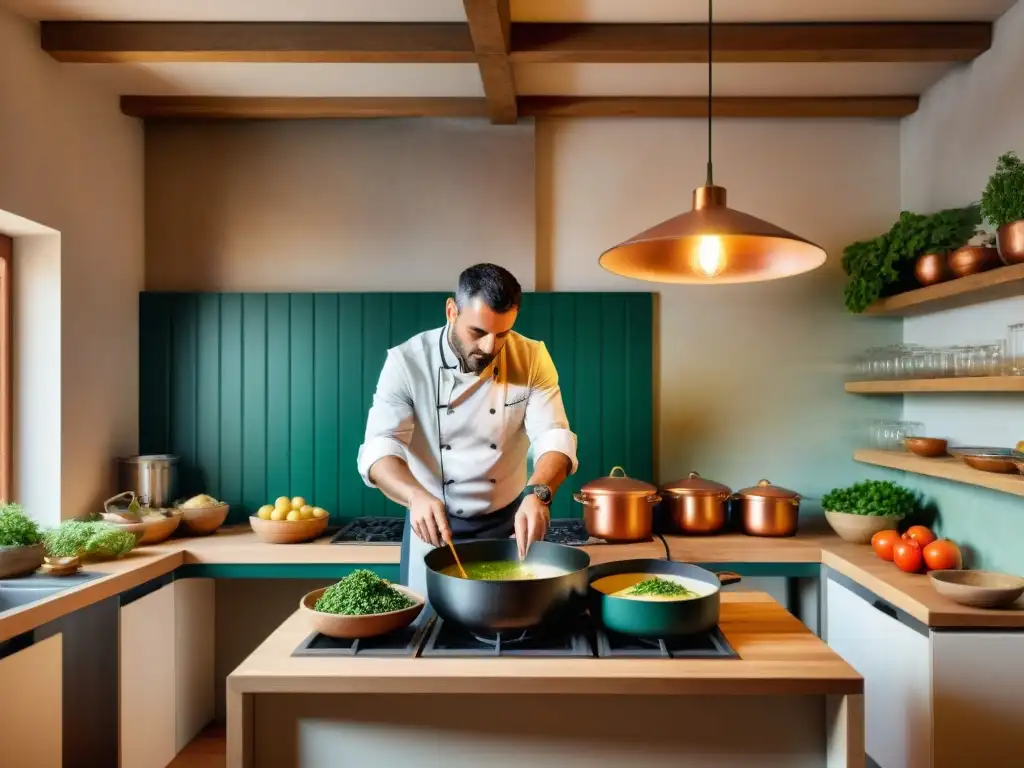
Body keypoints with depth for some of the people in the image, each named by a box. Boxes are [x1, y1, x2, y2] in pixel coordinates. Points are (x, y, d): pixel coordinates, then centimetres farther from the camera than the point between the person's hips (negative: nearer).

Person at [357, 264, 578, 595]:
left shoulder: (532, 358, -11)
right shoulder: (408, 361, -16)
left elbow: (553, 437, -19)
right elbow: (380, 448, -24)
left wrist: (538, 492, -39)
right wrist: (417, 496, -44)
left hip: (508, 524, 2)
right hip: (432, 525, -1)